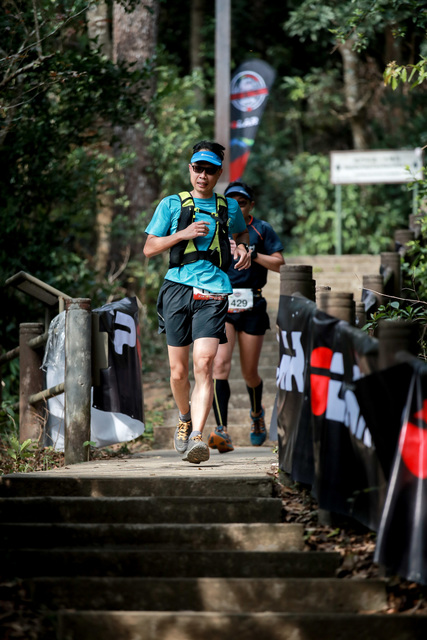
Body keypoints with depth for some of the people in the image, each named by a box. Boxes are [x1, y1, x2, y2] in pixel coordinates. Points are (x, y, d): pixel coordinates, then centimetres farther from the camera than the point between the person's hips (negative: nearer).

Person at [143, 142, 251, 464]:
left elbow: (241, 232, 35)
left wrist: (243, 248, 12)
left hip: (213, 292, 0)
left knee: (204, 364, -18)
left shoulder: (229, 207, 14)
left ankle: (197, 437, -25)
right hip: (178, 289, 0)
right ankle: (185, 419, 34)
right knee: (178, 371, 4)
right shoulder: (172, 204, 9)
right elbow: (149, 248, 8)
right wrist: (183, 234, -6)